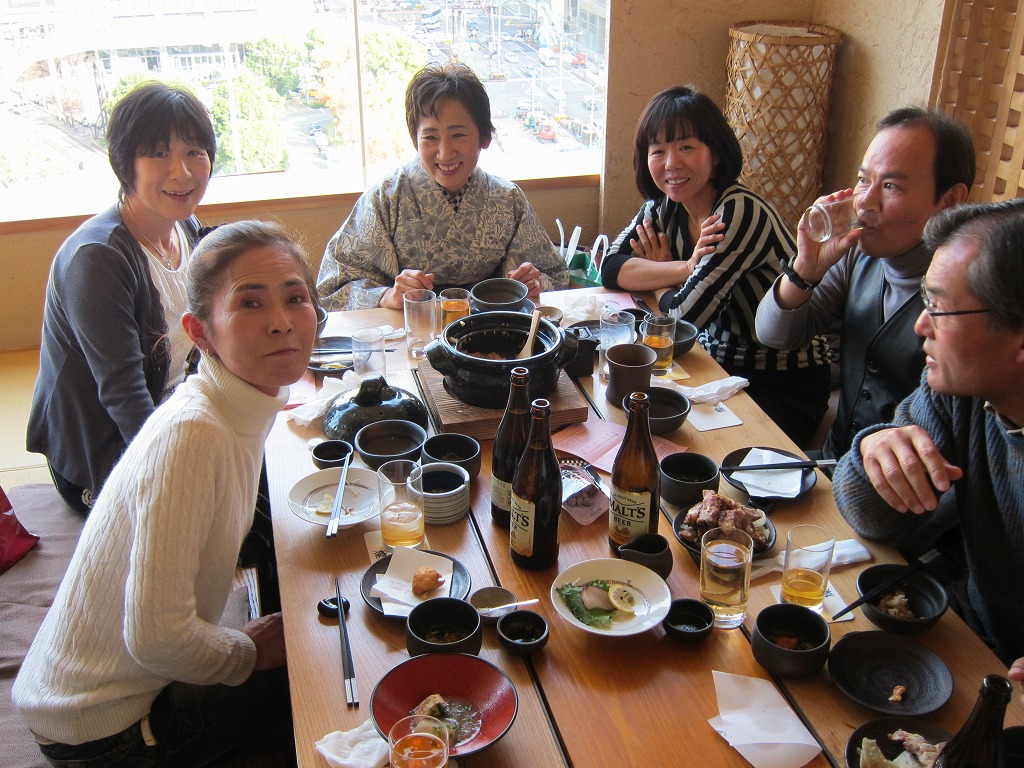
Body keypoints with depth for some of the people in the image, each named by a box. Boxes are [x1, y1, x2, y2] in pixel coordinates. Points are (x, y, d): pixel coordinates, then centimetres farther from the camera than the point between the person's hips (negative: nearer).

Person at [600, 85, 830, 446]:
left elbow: (685, 315, -25)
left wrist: (657, 274, -4)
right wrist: (686, 268, -20)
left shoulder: (741, 213, -23)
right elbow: (611, 268, -7)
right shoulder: (665, 207, 0)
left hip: (782, 388, -6)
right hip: (718, 366, 7)